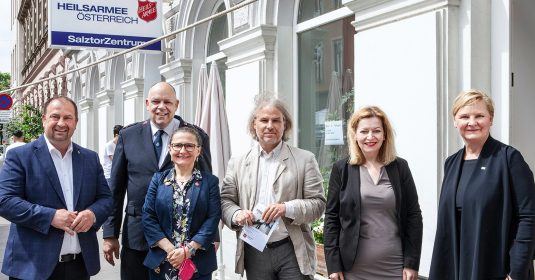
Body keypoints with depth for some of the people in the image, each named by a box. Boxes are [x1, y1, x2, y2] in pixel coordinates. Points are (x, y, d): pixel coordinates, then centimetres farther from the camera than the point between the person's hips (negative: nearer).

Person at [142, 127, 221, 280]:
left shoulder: (210, 182, 1)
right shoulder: (158, 179, 5)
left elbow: (212, 220, -7)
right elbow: (148, 217, -2)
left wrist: (188, 250, -16)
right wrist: (170, 249, -13)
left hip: (199, 263, -1)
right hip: (161, 261, 1)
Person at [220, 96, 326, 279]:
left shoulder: (305, 159, 2)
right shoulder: (238, 163, 9)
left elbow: (318, 203, -1)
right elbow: (225, 201, 9)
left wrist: (287, 208, -18)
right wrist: (236, 214, -13)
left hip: (293, 252, -2)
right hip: (255, 253, 2)